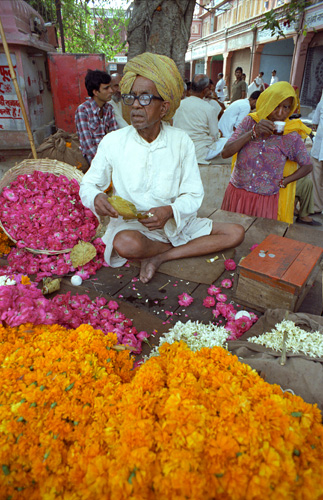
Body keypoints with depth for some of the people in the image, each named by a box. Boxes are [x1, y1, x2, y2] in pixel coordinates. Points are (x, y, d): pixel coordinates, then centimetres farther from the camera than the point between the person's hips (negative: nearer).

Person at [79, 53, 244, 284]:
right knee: (125, 244, -38)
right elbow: (89, 184, 2)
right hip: (130, 224, -2)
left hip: (176, 222, 3)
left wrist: (170, 211, -28)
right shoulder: (113, 141, -7)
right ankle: (192, 248, -7)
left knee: (236, 232, -9)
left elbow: (194, 195, -6)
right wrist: (96, 198, -24)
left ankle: (160, 257, -13)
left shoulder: (181, 141, -5)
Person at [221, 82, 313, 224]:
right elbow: (225, 153, -12)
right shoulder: (250, 122, -2)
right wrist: (253, 132, -20)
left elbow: (307, 166, 9)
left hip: (266, 201, -1)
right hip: (236, 195, 1)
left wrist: (282, 182, -1)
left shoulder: (291, 136, -4)